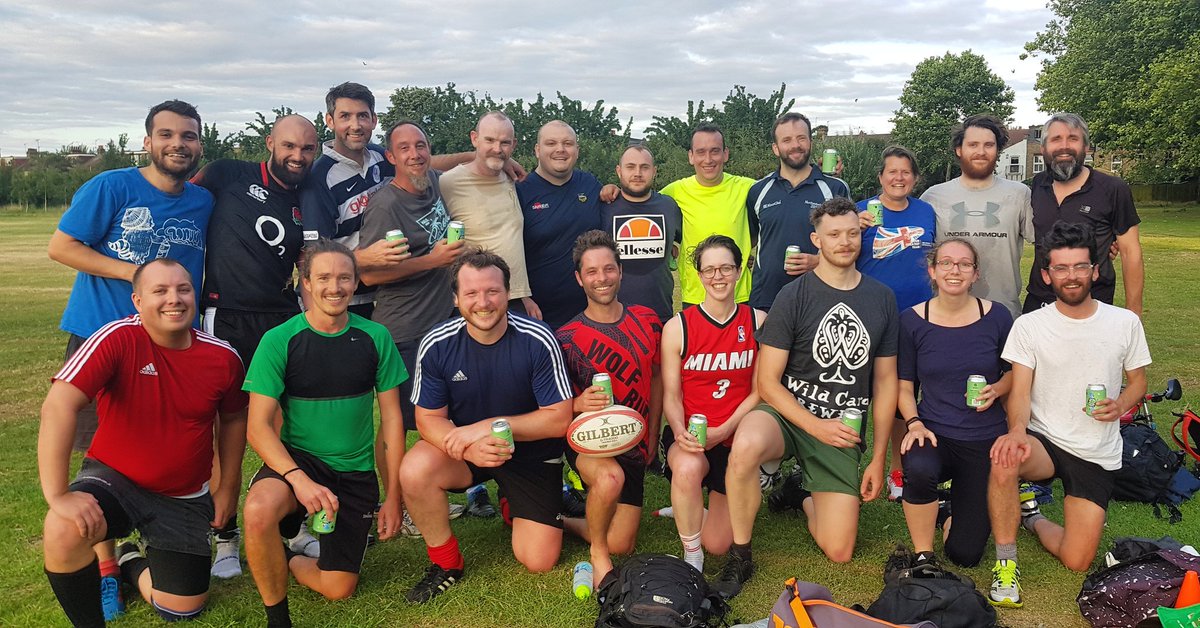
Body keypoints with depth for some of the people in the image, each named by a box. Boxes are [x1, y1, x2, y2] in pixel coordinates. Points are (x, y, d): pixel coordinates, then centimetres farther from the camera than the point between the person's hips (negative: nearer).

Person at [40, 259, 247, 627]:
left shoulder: (223, 357, -10)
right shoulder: (118, 338, -21)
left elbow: (233, 418, 7)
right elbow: (58, 406, -29)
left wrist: (228, 487, 9)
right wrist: (58, 494, -33)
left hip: (184, 497, 3)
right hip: (113, 479, -3)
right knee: (64, 531, -35)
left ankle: (131, 562, 36)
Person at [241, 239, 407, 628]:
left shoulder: (375, 337, -4)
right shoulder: (279, 341, -10)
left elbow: (391, 418, 1)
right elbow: (259, 426, -12)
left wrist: (393, 496, -1)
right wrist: (299, 479, -28)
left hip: (356, 472, 2)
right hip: (296, 459, -2)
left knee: (338, 589, -1)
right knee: (259, 511, -35)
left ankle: (287, 560, 33)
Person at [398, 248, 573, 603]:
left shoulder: (537, 341, -21)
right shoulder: (437, 345, -15)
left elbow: (559, 419, -17)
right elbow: (429, 419, -10)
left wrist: (490, 426, -26)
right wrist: (470, 448, -31)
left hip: (532, 452, -1)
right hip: (464, 448, 1)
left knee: (539, 561, -5)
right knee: (414, 471, -30)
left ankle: (512, 505, 31)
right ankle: (445, 563, -3)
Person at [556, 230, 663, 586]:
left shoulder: (647, 321, -1)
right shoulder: (566, 337, -11)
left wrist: (652, 436, 10)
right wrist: (580, 404, -28)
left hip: (634, 445, 4)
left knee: (621, 545, 1)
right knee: (610, 478, -39)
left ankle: (567, 522, 33)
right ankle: (597, 552, -8)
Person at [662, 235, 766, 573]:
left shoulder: (758, 322, -3)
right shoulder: (677, 327, -6)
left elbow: (759, 391, -2)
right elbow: (671, 396, -6)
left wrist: (722, 431, -15)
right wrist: (679, 431, -26)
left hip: (737, 437, 2)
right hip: (689, 435, -1)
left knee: (717, 544, 4)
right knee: (687, 468, -39)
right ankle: (691, 560, -13)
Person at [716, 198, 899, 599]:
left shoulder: (882, 299, 4)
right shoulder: (794, 296, -8)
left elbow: (885, 381, 8)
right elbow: (767, 382, -10)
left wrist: (878, 458, 5)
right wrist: (817, 427, -19)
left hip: (844, 430, 3)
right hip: (788, 413, -3)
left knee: (839, 553, -2)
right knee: (746, 446, -40)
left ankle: (806, 495, 32)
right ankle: (740, 556, -17)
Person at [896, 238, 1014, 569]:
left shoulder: (997, 316, -4)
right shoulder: (912, 320, -5)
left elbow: (1014, 371, 10)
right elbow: (905, 384, 2)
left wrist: (996, 389, -11)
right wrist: (914, 423, -15)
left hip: (986, 439, 1)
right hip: (935, 433, -1)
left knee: (965, 553, 1)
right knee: (919, 469, -39)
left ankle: (953, 511, 40)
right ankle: (923, 556, -11)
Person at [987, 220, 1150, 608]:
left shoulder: (1125, 323, 0)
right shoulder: (1028, 326, -4)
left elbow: (1138, 380, 11)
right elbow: (1020, 392, -8)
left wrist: (1121, 405, -13)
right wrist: (1017, 430, -31)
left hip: (1097, 456, 2)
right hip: (1043, 441, -2)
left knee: (1077, 562, -7)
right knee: (1004, 458, -40)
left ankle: (1031, 518, 28)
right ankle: (1006, 562, -19)